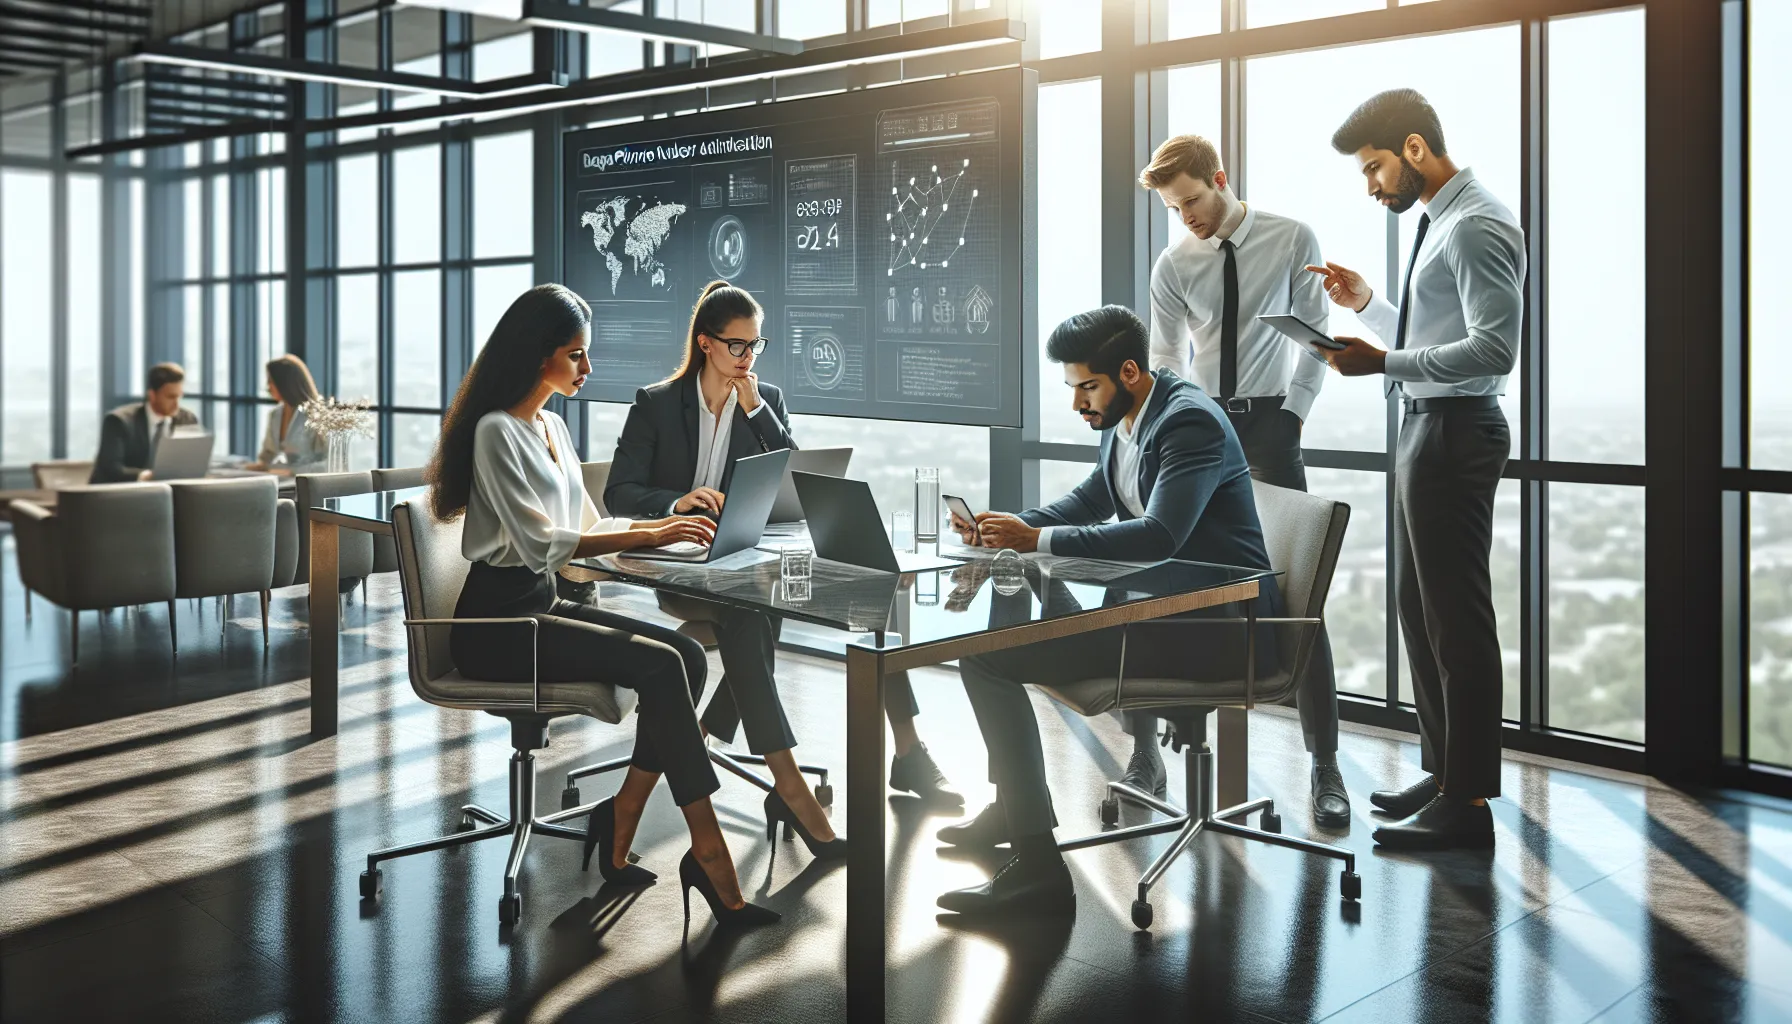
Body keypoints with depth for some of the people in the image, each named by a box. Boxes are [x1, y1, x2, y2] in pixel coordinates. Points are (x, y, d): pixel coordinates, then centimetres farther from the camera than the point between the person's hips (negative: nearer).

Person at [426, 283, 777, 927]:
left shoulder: (552, 426, 15)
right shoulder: (497, 431, -13)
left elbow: (588, 525, 17)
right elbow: (540, 543, -21)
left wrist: (668, 523, 2)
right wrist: (646, 536, -22)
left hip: (541, 606, 8)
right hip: (495, 622, -8)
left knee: (687, 654, -13)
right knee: (660, 667, -25)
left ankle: (620, 824, -9)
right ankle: (707, 851, -21)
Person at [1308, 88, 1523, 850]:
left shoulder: (1476, 228, -15)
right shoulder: (1442, 224, 16)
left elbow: (1493, 349, -23)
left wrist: (1383, 362, -23)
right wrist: (1367, 305, 13)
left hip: (1455, 434, -11)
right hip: (1428, 428, 11)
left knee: (1456, 616, -6)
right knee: (1420, 608, 16)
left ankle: (1467, 804, 2)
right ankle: (1444, 772, 28)